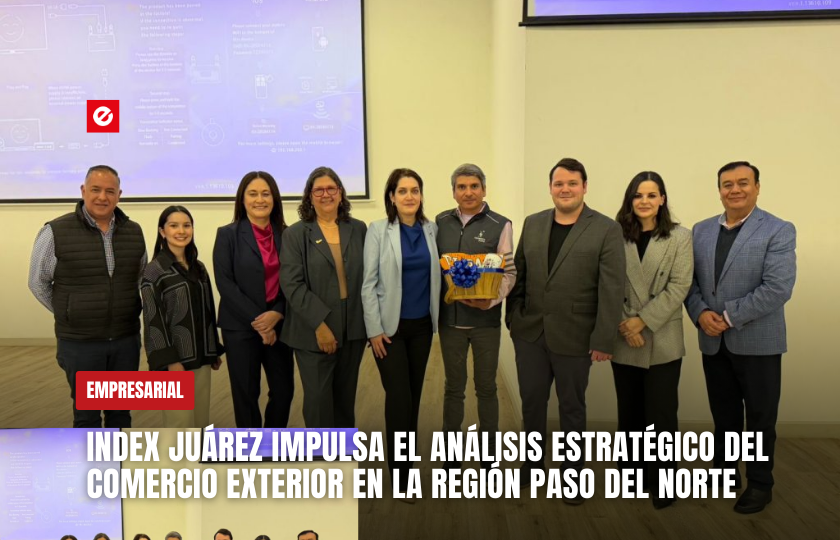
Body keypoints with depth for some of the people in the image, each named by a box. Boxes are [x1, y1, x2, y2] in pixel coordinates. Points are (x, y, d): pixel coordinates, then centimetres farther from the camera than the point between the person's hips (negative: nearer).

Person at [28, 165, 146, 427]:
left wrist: (124, 312, 10)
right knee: (86, 414, 11)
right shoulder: (56, 232, -10)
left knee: (121, 410, 16)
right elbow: (38, 283, 2)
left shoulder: (134, 232, 2)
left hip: (126, 339, 3)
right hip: (79, 342, -3)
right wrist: (69, 314, 5)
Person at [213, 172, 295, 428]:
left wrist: (276, 314, -13)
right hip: (240, 327, -3)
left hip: (278, 325, 3)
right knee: (246, 395, 7)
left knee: (284, 391, 6)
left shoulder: (285, 234, 6)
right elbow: (225, 284, -9)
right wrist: (256, 321, -14)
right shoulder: (227, 235, -2)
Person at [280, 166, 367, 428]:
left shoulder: (358, 229, 8)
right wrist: (319, 324, -17)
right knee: (318, 398, 2)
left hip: (353, 329, 3)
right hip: (314, 331, -3)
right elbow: (292, 284, -10)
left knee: (346, 397, 14)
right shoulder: (295, 234, -2)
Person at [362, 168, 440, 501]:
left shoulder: (431, 230, 4)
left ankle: (406, 460, 28)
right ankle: (400, 474, 10)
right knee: (399, 397, -5)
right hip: (391, 326, -4)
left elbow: (437, 275, 8)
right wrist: (374, 330, -11)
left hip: (422, 325, 4)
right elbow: (369, 283, -7)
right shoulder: (378, 230, -6)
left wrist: (436, 321, 5)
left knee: (414, 395, 11)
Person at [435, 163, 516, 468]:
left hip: (486, 320, -2)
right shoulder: (440, 222, 4)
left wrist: (491, 300, -20)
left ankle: (488, 456, 27)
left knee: (486, 387, 11)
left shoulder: (500, 225, -5)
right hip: (450, 318, 2)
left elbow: (509, 272, -5)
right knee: (453, 387, 13)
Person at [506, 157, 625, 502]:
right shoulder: (532, 224, 7)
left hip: (573, 337, -4)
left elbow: (612, 289, -11)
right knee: (531, 401, 15)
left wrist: (604, 340, -14)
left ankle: (573, 472, 30)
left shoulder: (606, 229, -8)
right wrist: (513, 317, 5)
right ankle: (533, 463, 35)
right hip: (529, 332, 4)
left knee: (572, 407, 12)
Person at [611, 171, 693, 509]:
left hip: (663, 341, -2)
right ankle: (632, 473, 26)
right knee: (630, 411, 12)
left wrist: (643, 321, -14)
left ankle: (662, 482, 16)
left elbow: (678, 287, -7)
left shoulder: (679, 237, 1)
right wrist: (624, 325, -12)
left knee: (661, 413, 2)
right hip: (624, 340, 2)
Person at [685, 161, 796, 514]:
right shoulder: (701, 231, 8)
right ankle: (724, 472, 32)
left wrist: (729, 317, -19)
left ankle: (760, 484, 26)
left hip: (757, 342, -4)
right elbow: (690, 280, 6)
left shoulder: (779, 231, -8)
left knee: (760, 418, 10)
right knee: (723, 415, 16)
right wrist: (701, 313, -13)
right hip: (713, 343, 4)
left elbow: (778, 289, -18)